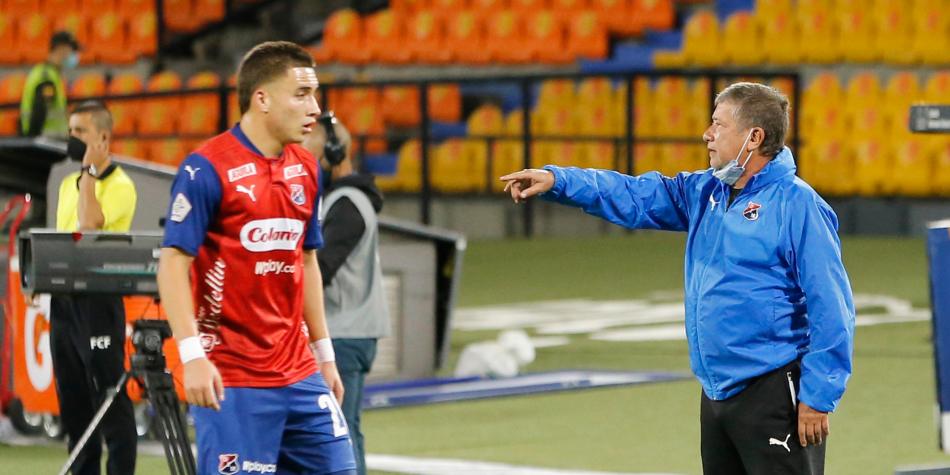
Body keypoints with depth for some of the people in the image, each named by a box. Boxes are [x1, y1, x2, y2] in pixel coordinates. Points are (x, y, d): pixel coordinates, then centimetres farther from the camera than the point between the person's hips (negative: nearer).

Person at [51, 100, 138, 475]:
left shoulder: (120, 185, -9)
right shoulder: (69, 184, 16)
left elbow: (89, 224, -24)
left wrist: (89, 170, -16)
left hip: (97, 298, -8)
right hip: (63, 298, 8)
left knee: (109, 397, -7)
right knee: (71, 398, 11)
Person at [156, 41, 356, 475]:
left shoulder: (306, 169, 11)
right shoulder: (206, 169, -11)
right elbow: (173, 264, -13)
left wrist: (324, 353, 19)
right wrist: (192, 355, -22)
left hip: (299, 374, 7)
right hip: (230, 378, -7)